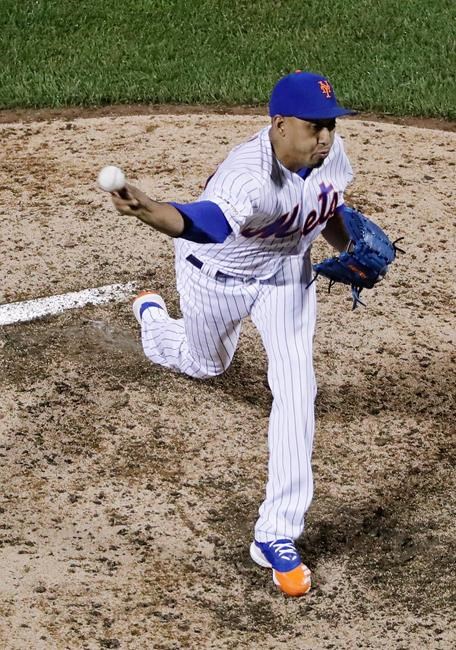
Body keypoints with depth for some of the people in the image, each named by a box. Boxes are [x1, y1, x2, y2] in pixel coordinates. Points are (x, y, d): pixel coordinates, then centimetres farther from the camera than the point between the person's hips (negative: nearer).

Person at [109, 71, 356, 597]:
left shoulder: (329, 153, -22)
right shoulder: (251, 177, -44)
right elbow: (205, 220, -64)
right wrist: (148, 212, -83)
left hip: (286, 273, 4)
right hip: (216, 275, -4)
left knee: (296, 391, -9)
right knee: (205, 364, 24)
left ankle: (277, 535, -4)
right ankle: (152, 317, 63)